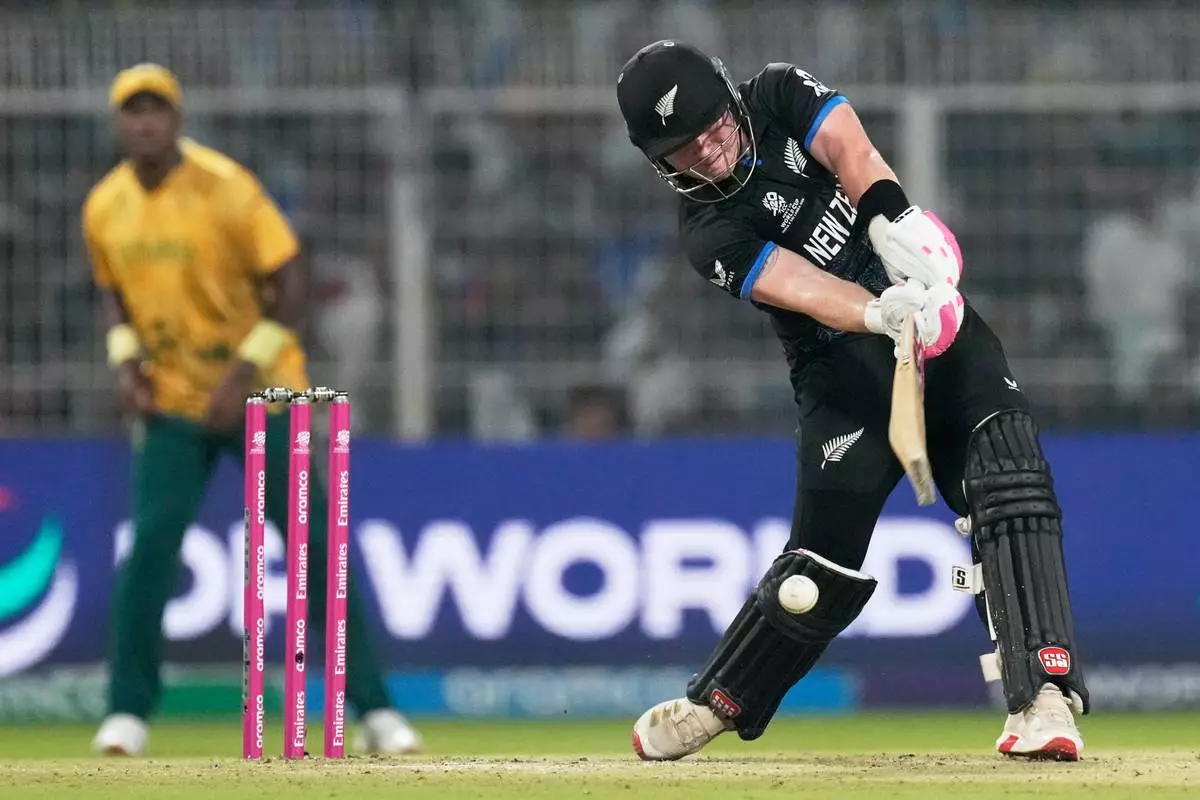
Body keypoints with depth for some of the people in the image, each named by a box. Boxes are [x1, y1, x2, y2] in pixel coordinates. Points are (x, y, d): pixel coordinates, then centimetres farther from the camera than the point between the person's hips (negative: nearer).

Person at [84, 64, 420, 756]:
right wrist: (125, 357, -1)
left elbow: (289, 284, -12)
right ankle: (128, 712, 0)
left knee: (313, 544, -4)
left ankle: (374, 710, 0)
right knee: (151, 543, -11)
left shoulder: (227, 189, -15)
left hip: (262, 394, -3)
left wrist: (243, 374, -18)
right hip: (172, 403, 3)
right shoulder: (105, 207, 1)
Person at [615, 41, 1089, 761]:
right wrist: (884, 314, -44)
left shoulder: (782, 96, 3)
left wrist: (890, 222, -36)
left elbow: (851, 151, -15)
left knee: (1008, 484, -21)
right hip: (846, 370, -2)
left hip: (939, 320, 2)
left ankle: (1042, 702, -28)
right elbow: (800, 288, -24)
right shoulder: (712, 233, -8)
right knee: (824, 570, -7)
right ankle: (713, 706, 18)